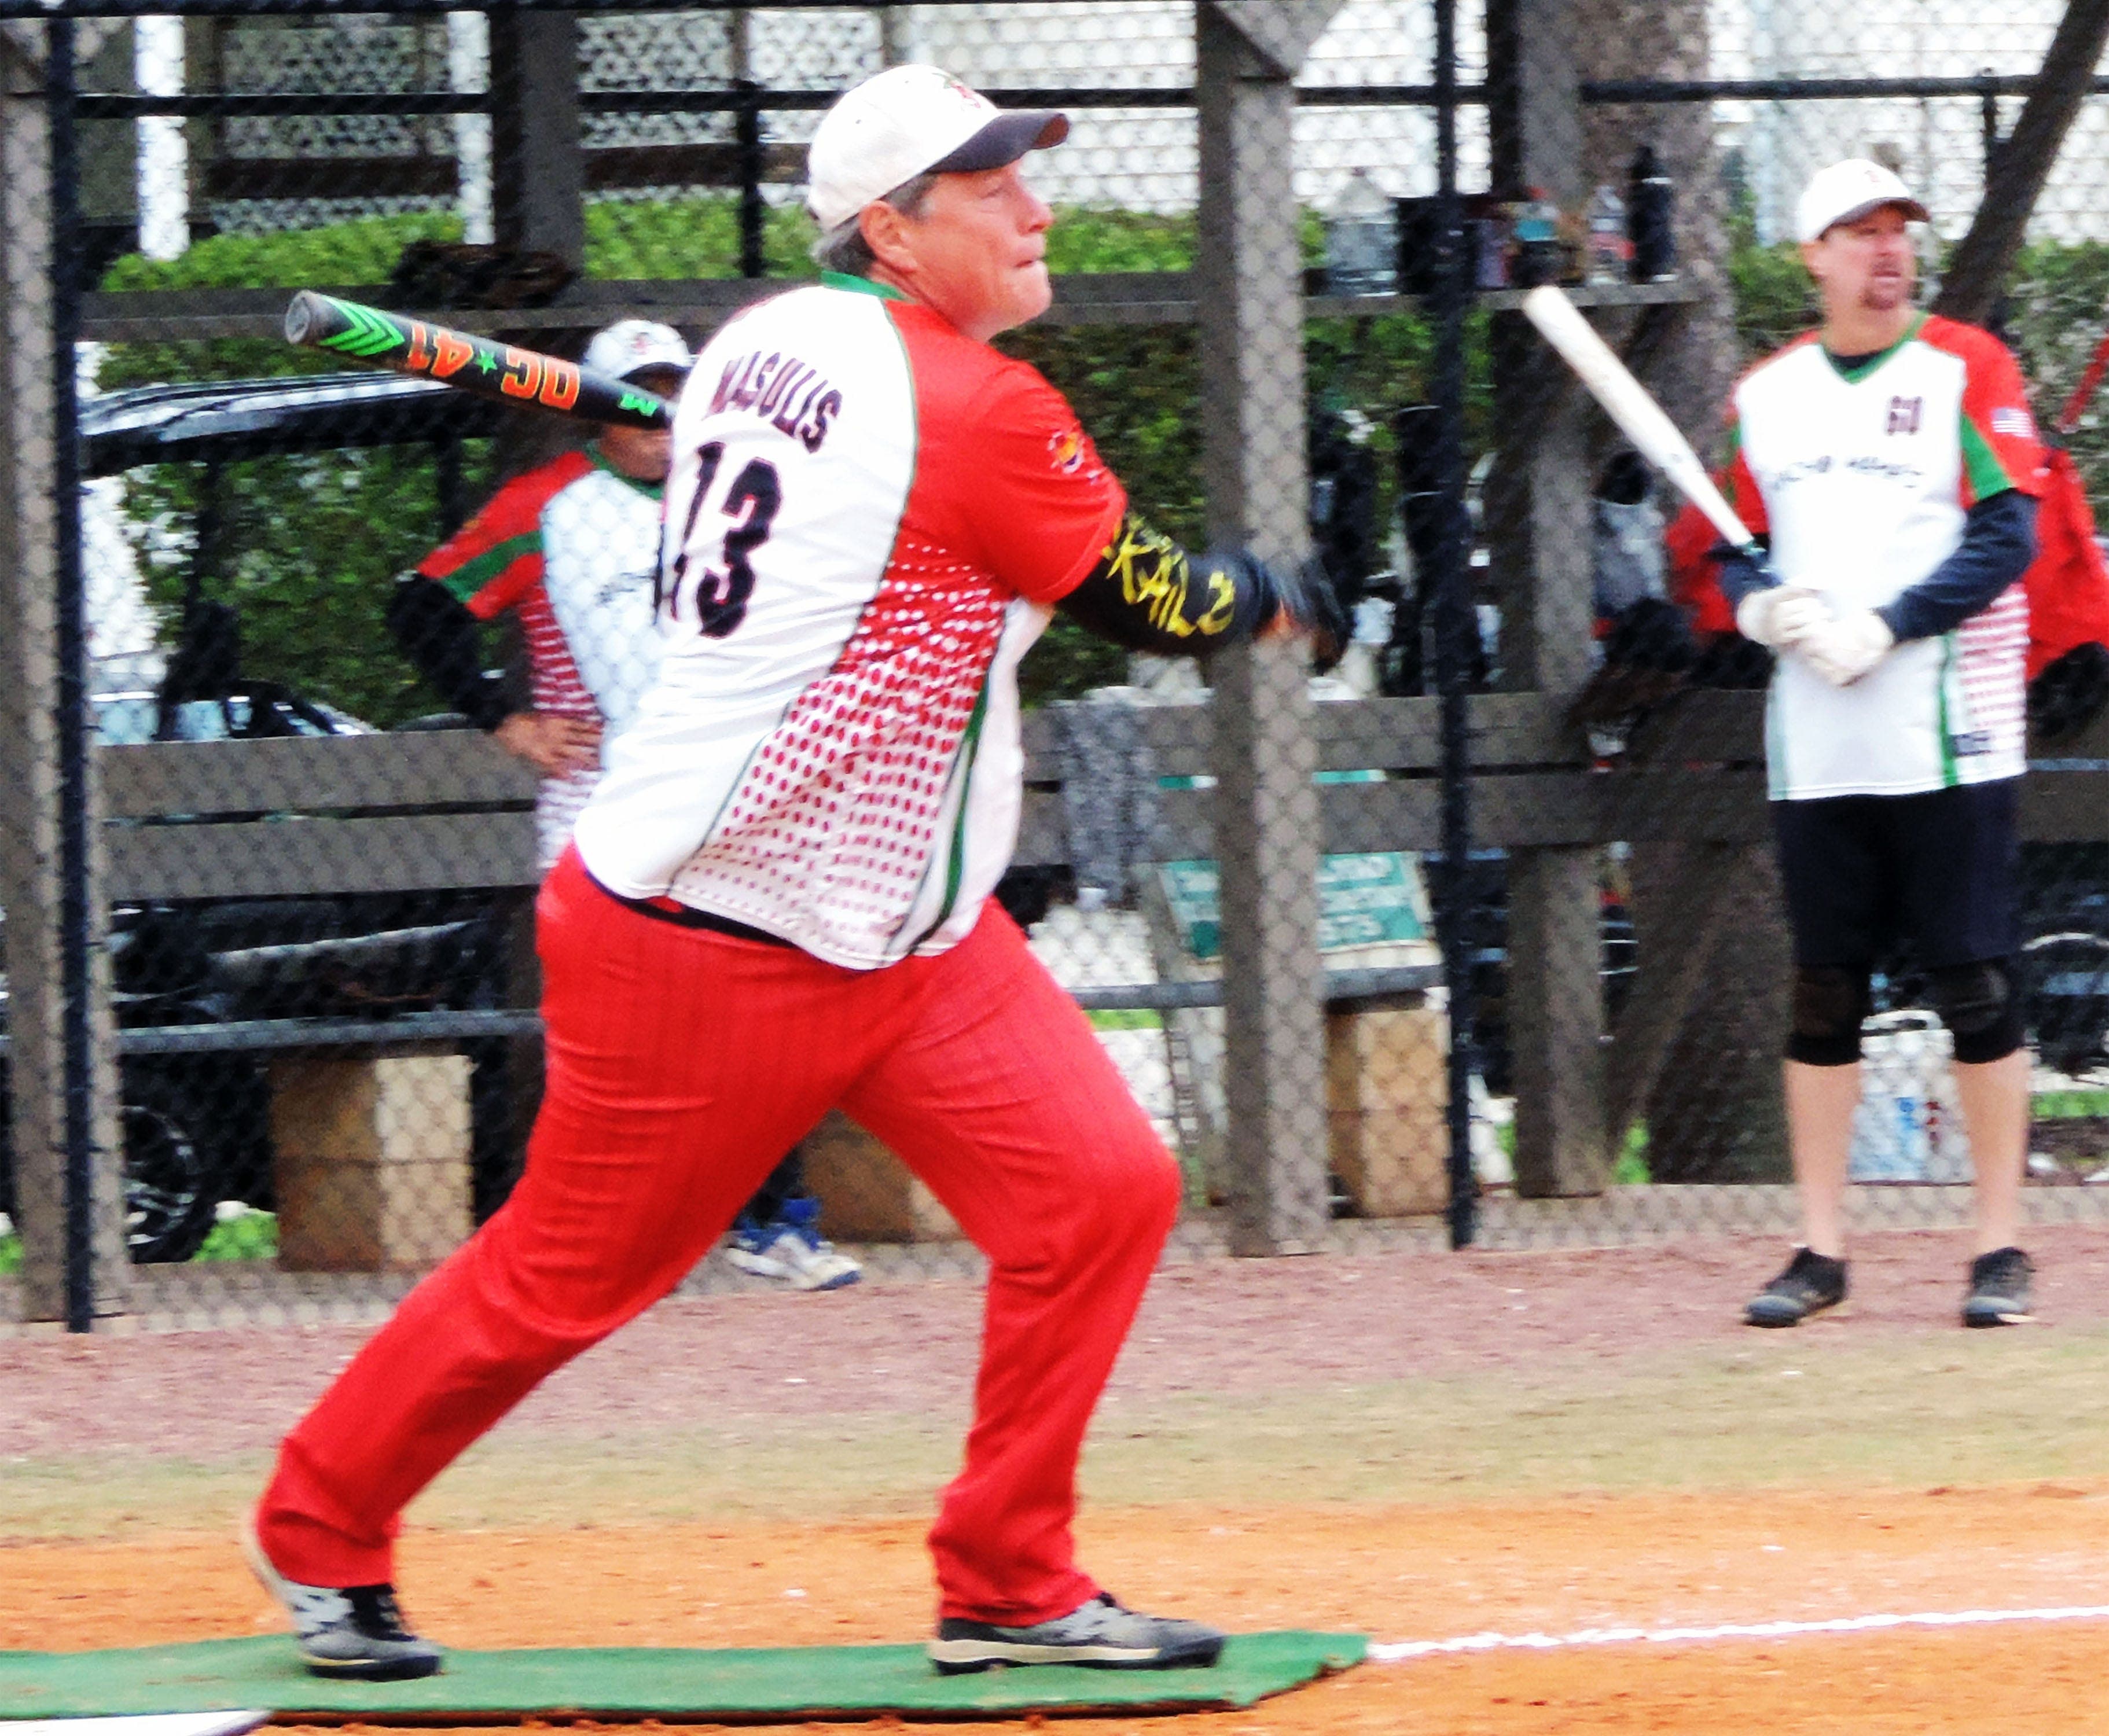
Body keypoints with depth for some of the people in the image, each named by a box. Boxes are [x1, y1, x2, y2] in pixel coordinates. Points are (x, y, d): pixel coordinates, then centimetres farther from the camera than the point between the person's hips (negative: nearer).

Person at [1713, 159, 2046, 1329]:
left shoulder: (1965, 371, 0)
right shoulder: (1766, 395, 12)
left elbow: (2005, 538, -8)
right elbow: (1734, 553, 16)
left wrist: (1883, 626, -17)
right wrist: (1763, 606, -7)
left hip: (1946, 740, -4)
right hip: (1814, 746, 4)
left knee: (1975, 989, -3)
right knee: (1822, 993, 6)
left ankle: (2001, 1247, 3)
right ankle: (1820, 1251, 11)